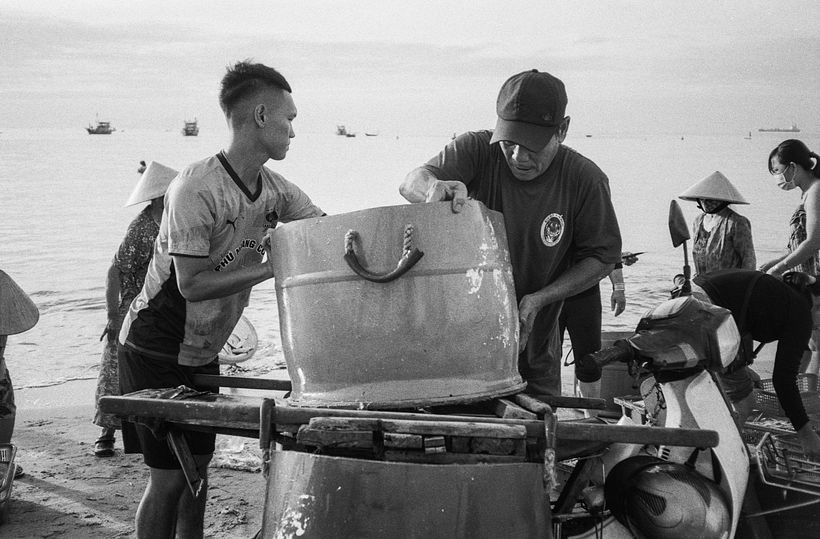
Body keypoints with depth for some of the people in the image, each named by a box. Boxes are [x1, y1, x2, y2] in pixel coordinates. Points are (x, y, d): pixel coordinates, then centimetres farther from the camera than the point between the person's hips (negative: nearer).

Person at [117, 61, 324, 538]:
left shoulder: (275, 189, -1)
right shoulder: (196, 189, -24)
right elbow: (192, 284, -26)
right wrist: (273, 267, -28)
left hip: (204, 352, 7)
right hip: (157, 351, -7)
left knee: (199, 464, 13)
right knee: (169, 477, -3)